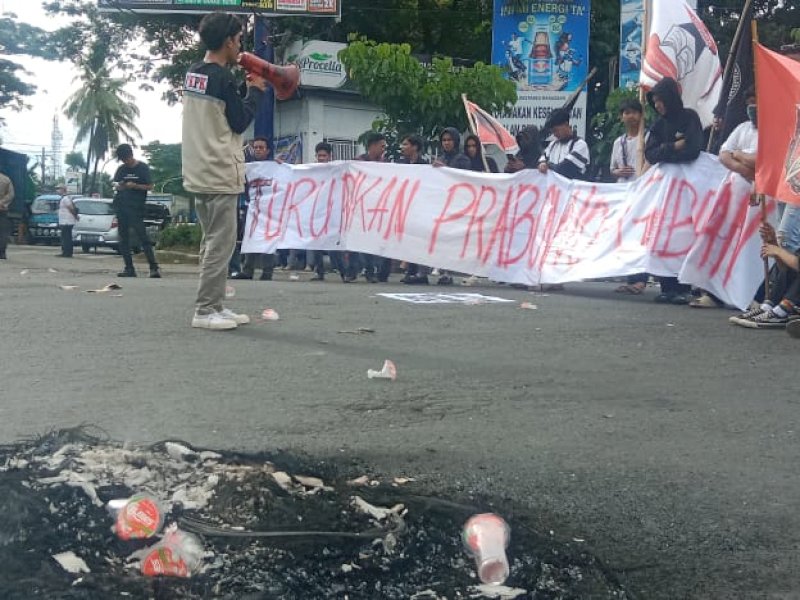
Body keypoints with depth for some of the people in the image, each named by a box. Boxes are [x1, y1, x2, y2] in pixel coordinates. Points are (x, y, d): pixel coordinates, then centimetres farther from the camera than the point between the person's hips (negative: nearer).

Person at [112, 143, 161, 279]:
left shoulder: (143, 168, -1)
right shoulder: (121, 169, 13)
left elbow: (149, 186, -3)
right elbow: (115, 182, 19)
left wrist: (134, 186, -17)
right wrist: (118, 185, -4)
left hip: (136, 208, -6)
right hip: (121, 207, 6)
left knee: (143, 237, -12)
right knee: (123, 239, 4)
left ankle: (154, 268, -14)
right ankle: (129, 268, 8)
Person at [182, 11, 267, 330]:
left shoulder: (192, 74, 11)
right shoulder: (223, 78, -14)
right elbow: (239, 122, -7)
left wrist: (243, 88, 17)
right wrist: (256, 92, 5)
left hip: (199, 172, 9)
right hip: (220, 173, -9)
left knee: (213, 241, 14)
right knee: (221, 242, -5)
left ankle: (215, 306, 17)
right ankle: (205, 310, -5)